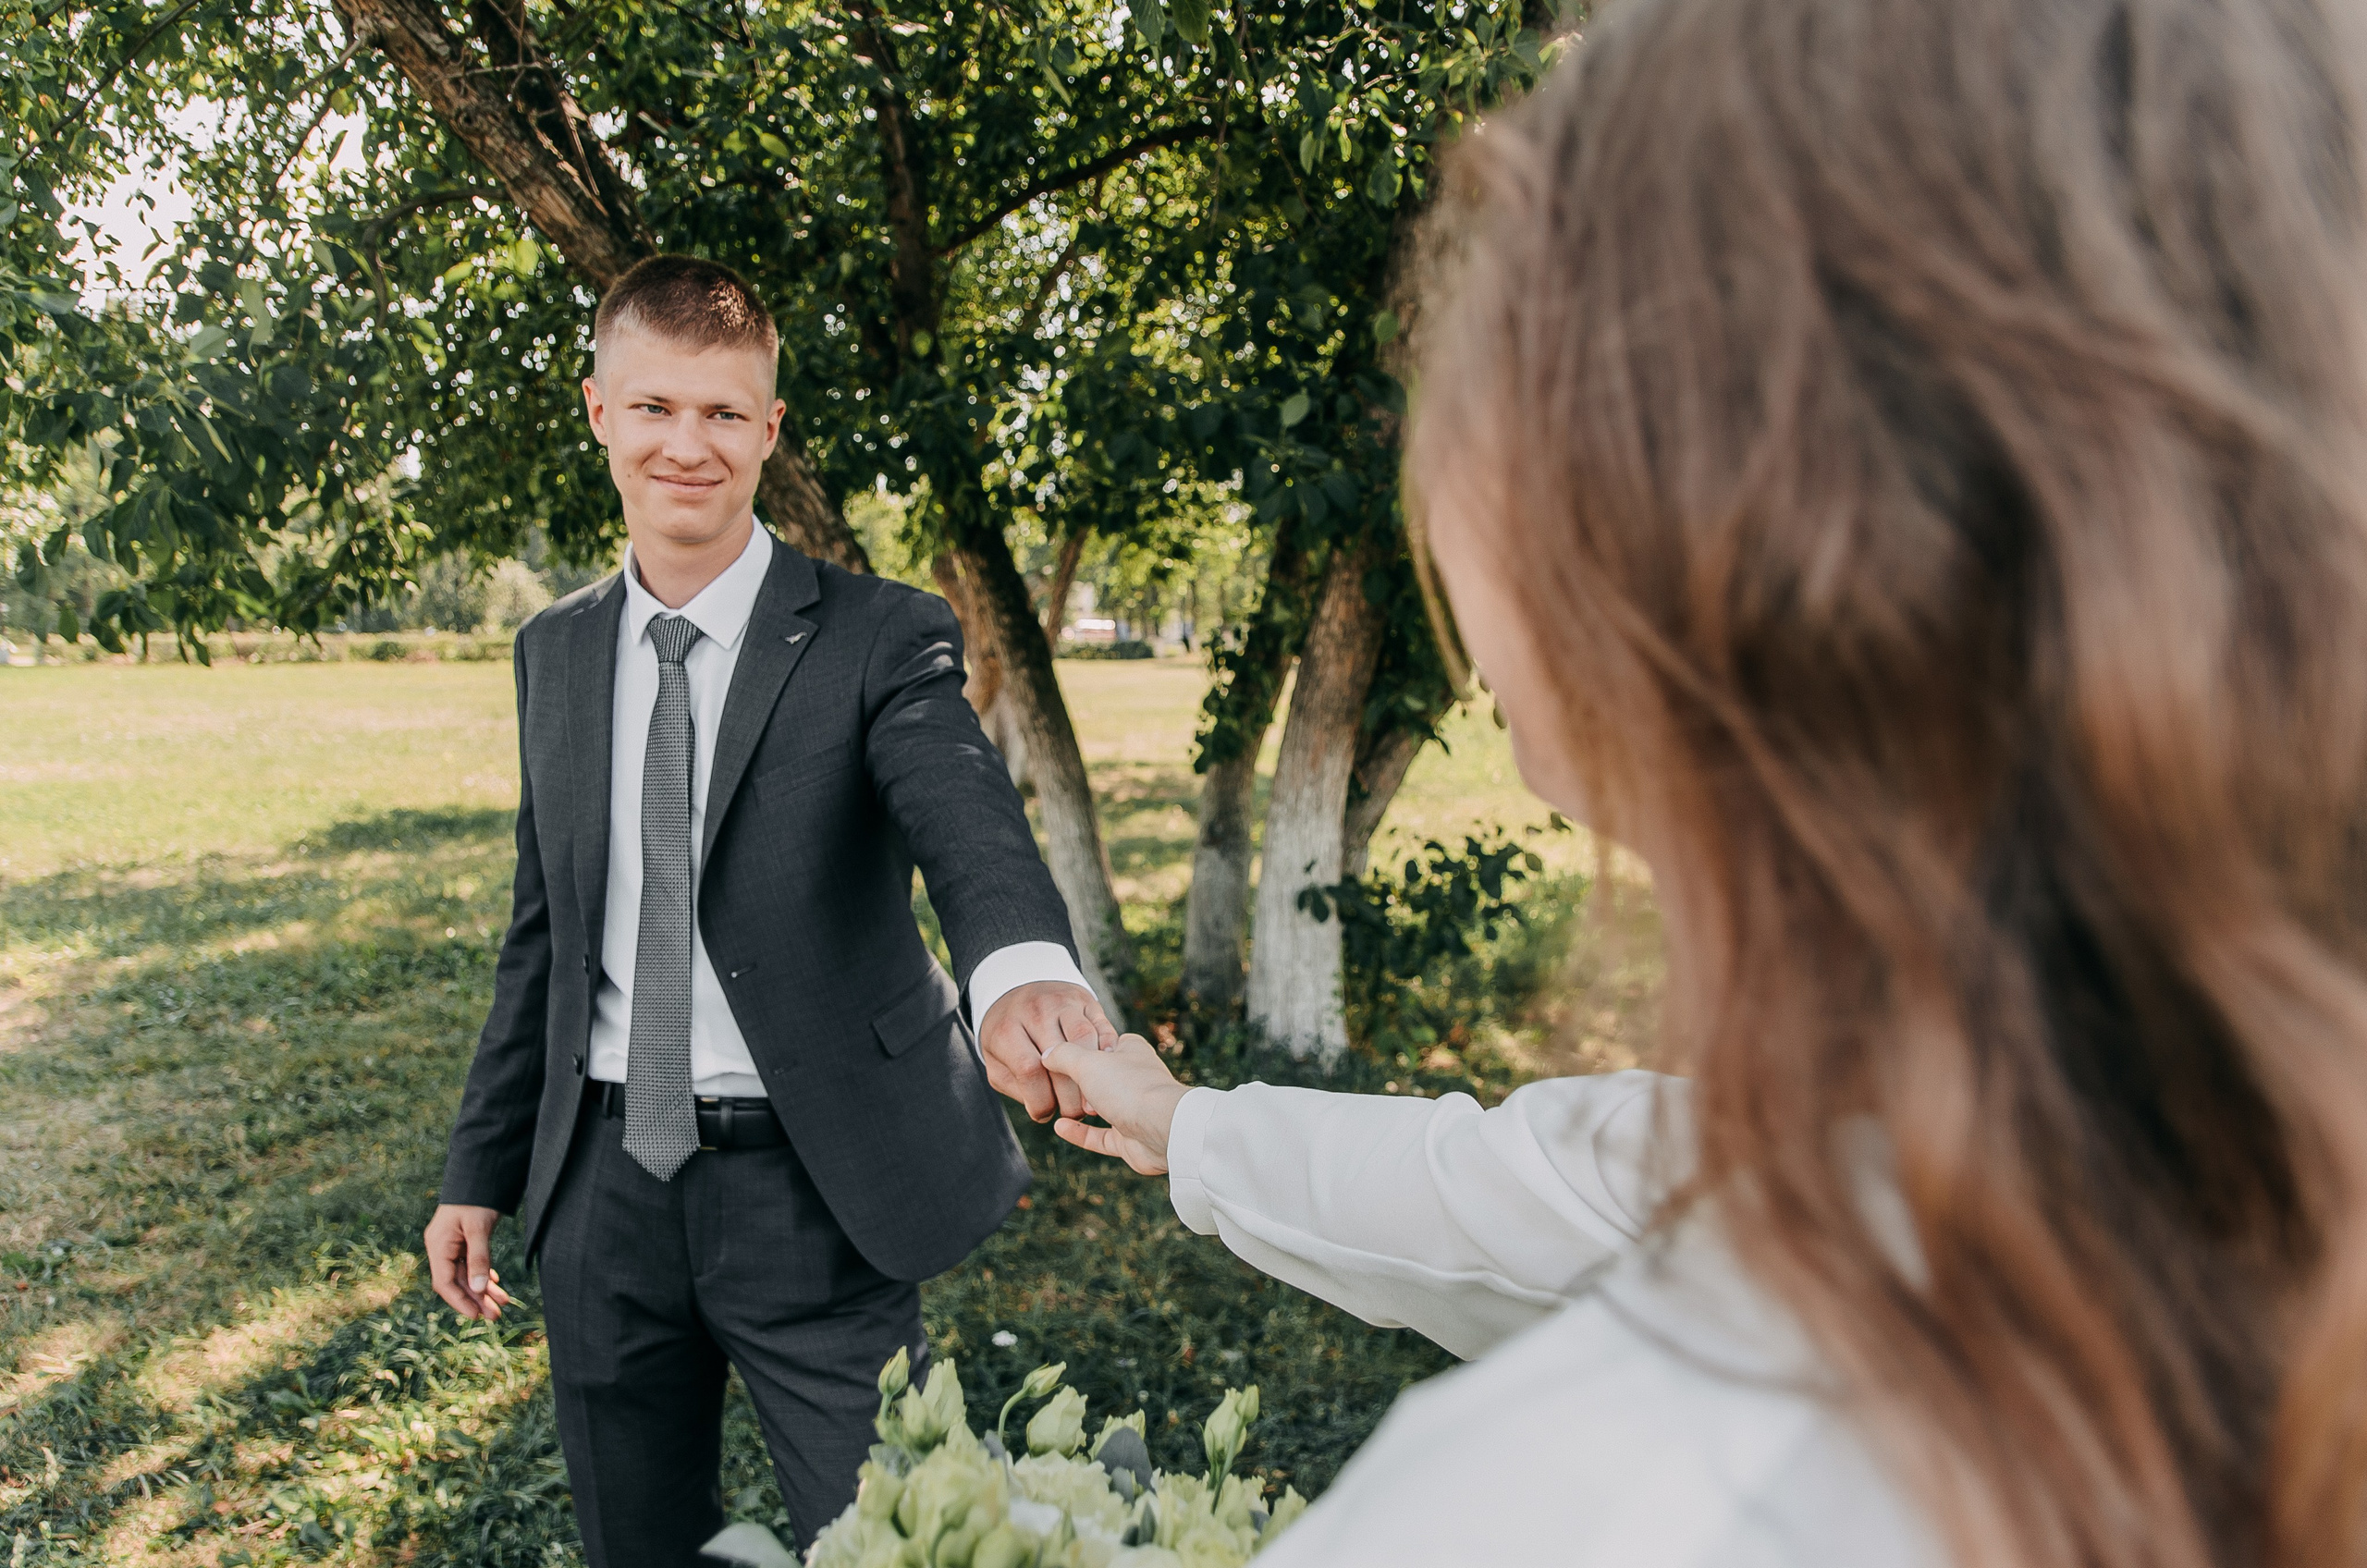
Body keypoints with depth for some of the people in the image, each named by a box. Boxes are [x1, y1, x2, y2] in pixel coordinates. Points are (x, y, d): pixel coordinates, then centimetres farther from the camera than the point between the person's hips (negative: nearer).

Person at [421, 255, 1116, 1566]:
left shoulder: (878, 638, -9)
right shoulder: (555, 654, 7)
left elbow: (965, 816, -29)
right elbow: (542, 933, 12)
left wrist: (1023, 964, -52)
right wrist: (480, 1172, 12)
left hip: (814, 1190, -4)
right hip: (603, 1195, 5)